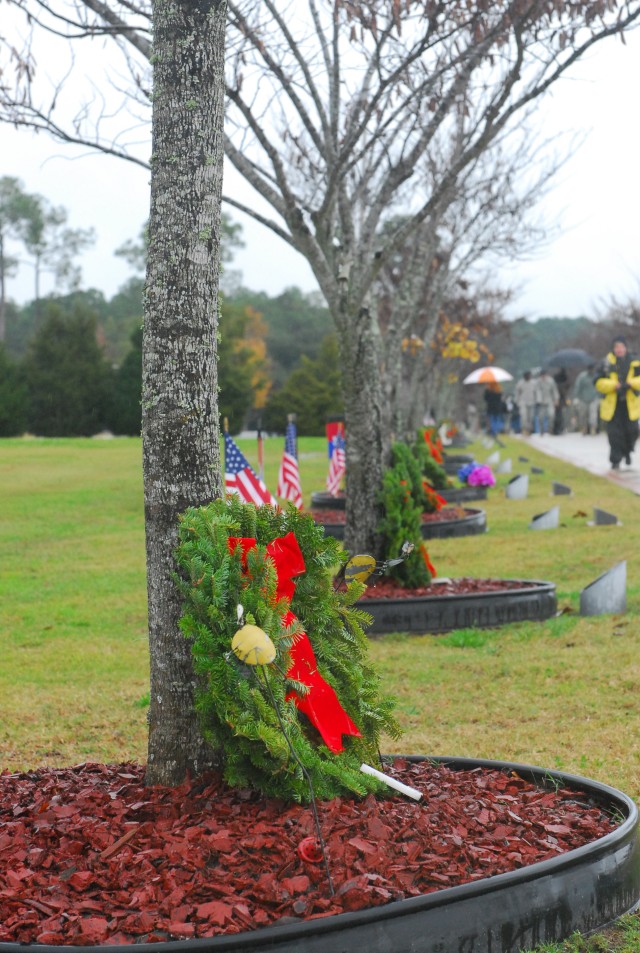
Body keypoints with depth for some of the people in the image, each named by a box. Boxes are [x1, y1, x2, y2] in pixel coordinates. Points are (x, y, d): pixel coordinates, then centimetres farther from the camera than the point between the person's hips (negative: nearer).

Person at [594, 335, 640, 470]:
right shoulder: (606, 364, -2)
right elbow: (599, 382, -6)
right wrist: (614, 385, -19)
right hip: (612, 404, -2)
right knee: (615, 434, -3)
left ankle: (627, 452, 34)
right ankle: (615, 460, 5)